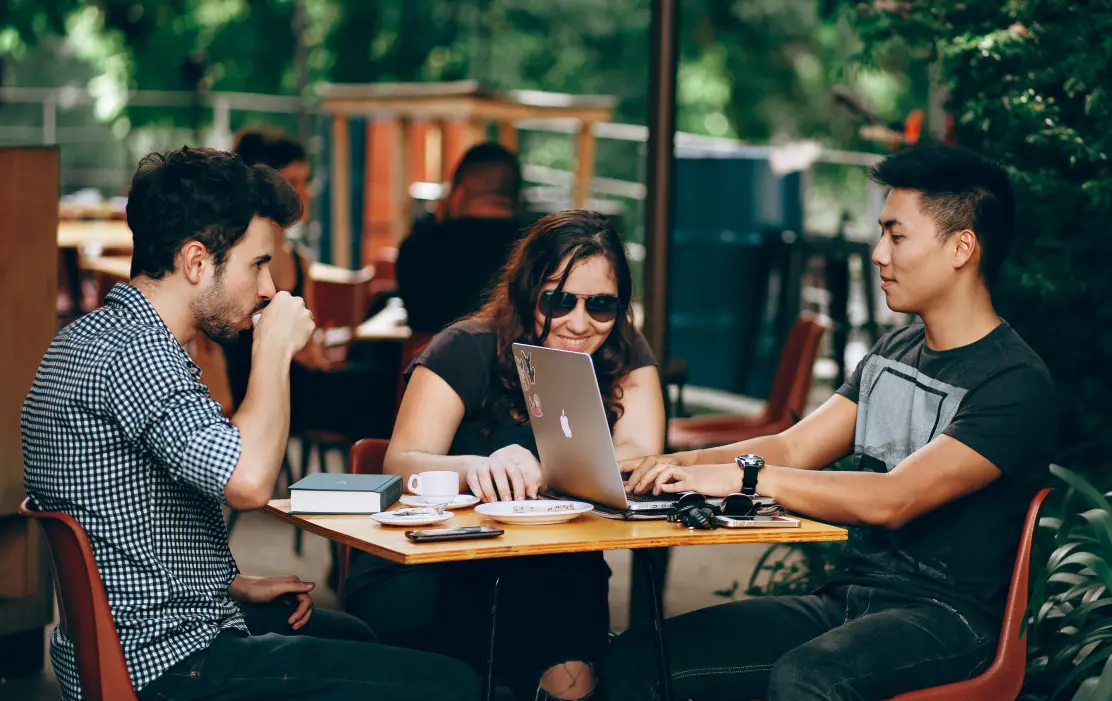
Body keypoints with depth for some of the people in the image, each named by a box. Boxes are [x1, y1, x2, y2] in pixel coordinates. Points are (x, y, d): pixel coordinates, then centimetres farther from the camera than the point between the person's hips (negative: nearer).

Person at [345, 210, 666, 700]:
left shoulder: (626, 357, 0)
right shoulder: (467, 351, -9)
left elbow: (640, 455, -15)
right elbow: (401, 464, -19)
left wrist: (540, 471, -34)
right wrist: (475, 468, -41)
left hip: (553, 576, 1)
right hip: (433, 561, -1)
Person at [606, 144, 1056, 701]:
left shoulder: (1015, 383, -12)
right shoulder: (892, 353, 17)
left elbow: (893, 500, -23)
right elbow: (793, 449, 11)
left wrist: (746, 477, -24)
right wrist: (679, 465, -5)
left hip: (944, 617, -7)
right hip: (845, 599, 7)